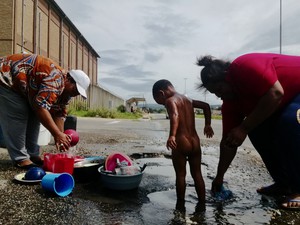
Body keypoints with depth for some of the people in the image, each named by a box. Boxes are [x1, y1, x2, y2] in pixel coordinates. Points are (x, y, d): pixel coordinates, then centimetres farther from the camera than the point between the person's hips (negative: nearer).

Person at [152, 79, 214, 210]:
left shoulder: (170, 101, -6)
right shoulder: (188, 99, 16)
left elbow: (175, 116, -26)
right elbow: (206, 106, 24)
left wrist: (172, 135, -39)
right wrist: (207, 125, 25)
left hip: (181, 142, -6)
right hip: (195, 142, 7)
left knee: (180, 175, 7)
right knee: (197, 174, 15)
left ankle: (180, 204, 17)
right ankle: (202, 203, 24)